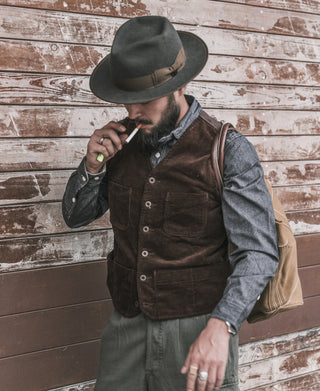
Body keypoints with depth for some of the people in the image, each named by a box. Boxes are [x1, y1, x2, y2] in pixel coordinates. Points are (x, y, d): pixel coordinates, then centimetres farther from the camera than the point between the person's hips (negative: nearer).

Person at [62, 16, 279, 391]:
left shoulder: (228, 151, -10)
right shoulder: (125, 141, 3)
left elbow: (258, 252, -13)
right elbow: (76, 216, 13)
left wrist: (219, 328, -27)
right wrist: (93, 165, -7)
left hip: (198, 332, -4)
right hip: (127, 326, 4)